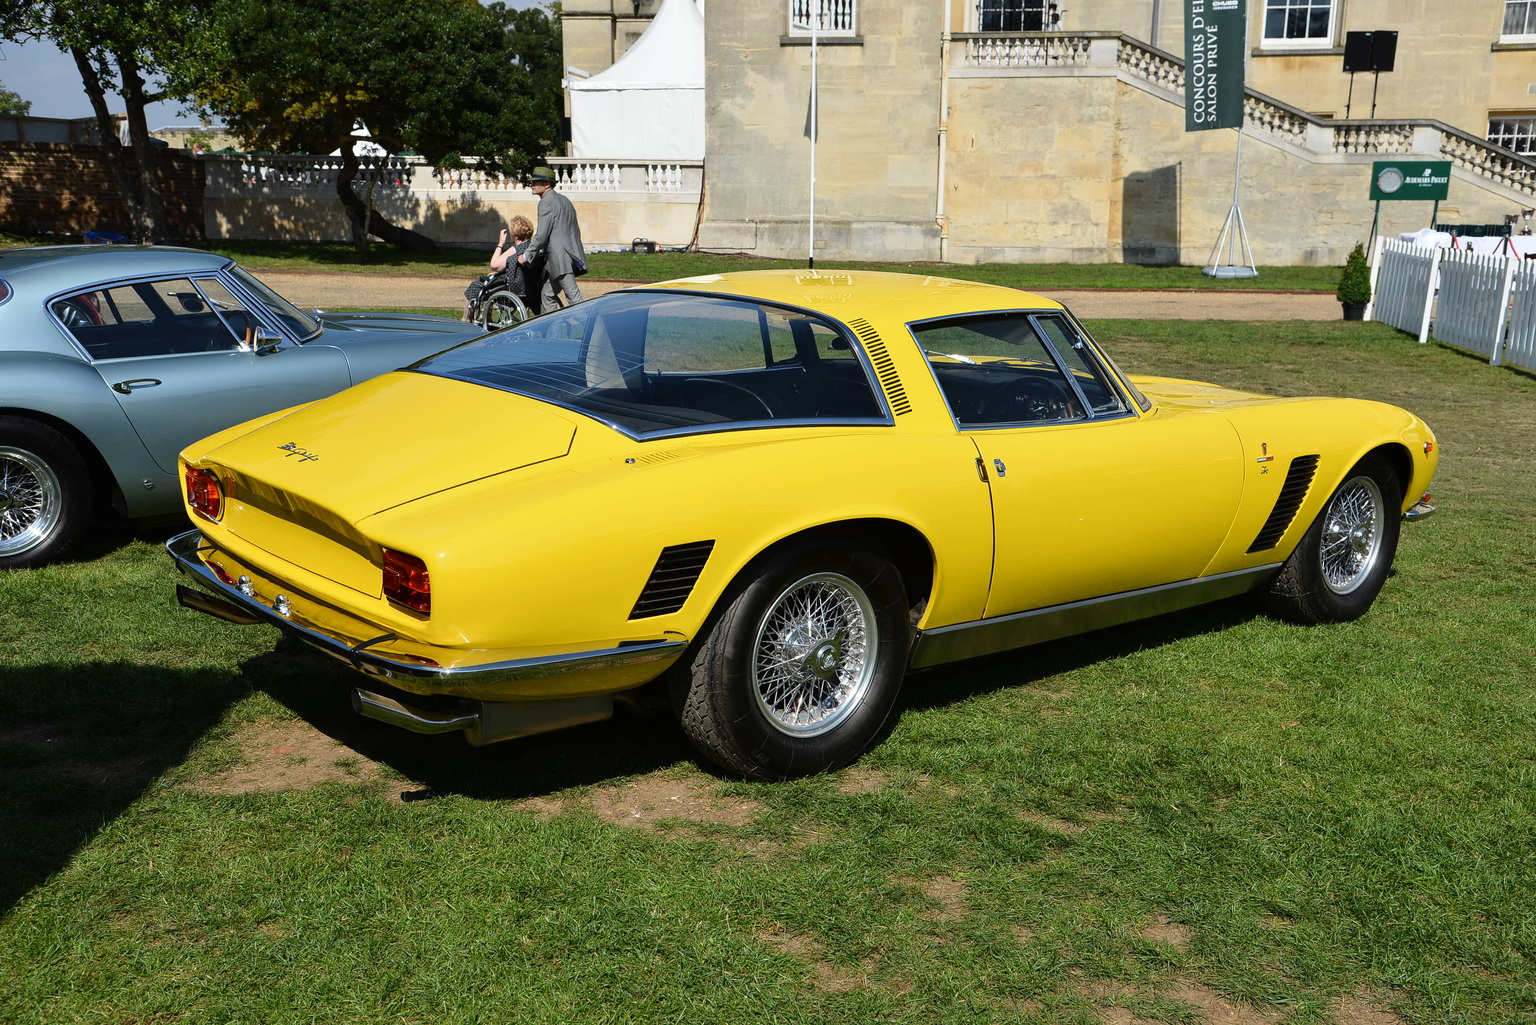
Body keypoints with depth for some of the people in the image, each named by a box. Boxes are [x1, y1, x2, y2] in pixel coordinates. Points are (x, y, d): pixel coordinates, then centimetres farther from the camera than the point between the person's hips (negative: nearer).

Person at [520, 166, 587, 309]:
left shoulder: (546, 202, -10)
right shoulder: (564, 200, 20)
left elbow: (541, 235, -15)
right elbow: (575, 230, 24)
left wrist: (526, 256, -6)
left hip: (560, 258, -10)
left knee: (573, 296, -13)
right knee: (546, 295, 15)